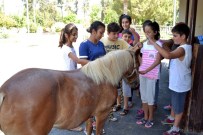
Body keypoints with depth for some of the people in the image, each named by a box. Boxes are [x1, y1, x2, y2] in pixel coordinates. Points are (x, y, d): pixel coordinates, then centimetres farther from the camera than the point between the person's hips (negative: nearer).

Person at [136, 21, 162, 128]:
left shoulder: (158, 44, -9)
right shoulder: (144, 44, 8)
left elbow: (157, 61, -15)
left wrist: (146, 70, -23)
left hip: (152, 74, -6)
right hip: (142, 73, 6)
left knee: (150, 96, 3)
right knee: (143, 95, 12)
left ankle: (150, 118, 19)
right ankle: (145, 117, 26)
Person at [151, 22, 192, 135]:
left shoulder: (182, 49, -29)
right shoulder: (184, 47, 5)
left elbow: (168, 55, -47)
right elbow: (171, 54, 14)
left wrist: (154, 43, -42)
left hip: (180, 83, -10)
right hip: (177, 81, 10)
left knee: (178, 105, 5)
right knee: (174, 102, 27)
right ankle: (172, 117, 49)